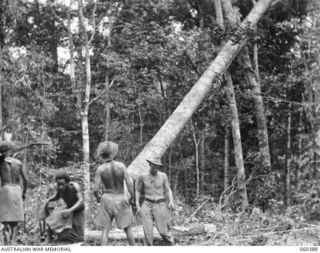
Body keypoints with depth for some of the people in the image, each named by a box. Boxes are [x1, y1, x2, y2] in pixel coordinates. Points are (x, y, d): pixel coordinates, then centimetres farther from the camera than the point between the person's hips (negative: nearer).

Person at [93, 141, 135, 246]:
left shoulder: (100, 169, -9)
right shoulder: (121, 166, -9)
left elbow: (95, 189, -11)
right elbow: (129, 183, -12)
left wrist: (98, 197, 10)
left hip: (107, 199, 0)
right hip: (121, 199, 0)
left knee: (105, 230, 5)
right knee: (128, 228, 16)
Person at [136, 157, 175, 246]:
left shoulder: (163, 176, -2)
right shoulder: (143, 176, -1)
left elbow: (168, 190, 5)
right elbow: (138, 191, 9)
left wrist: (171, 201, -12)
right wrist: (137, 206, 1)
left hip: (160, 205, -1)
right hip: (147, 205, 1)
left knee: (163, 231, -3)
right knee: (147, 231, -9)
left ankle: (172, 244, 22)